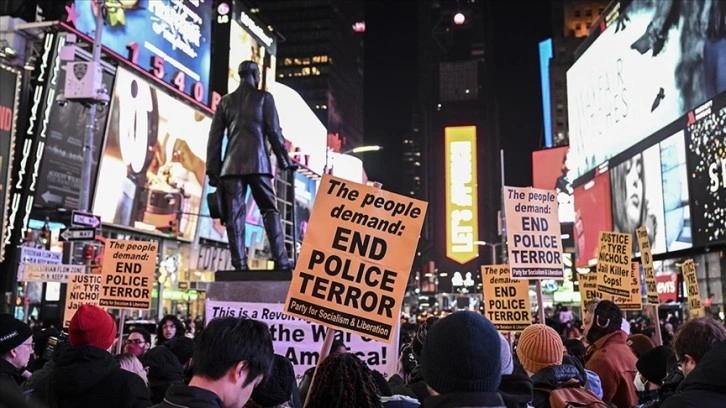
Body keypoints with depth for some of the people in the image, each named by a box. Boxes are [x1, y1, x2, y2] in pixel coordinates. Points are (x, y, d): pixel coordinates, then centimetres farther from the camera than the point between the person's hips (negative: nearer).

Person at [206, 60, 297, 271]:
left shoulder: (226, 101, 15)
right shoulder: (264, 97, 7)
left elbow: (215, 137, 11)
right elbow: (274, 131, 1)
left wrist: (213, 170, 11)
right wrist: (285, 161, 6)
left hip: (231, 165, 2)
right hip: (257, 163, -2)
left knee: (234, 214, 0)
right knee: (270, 211, 2)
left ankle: (239, 264, -5)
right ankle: (281, 261, -6)